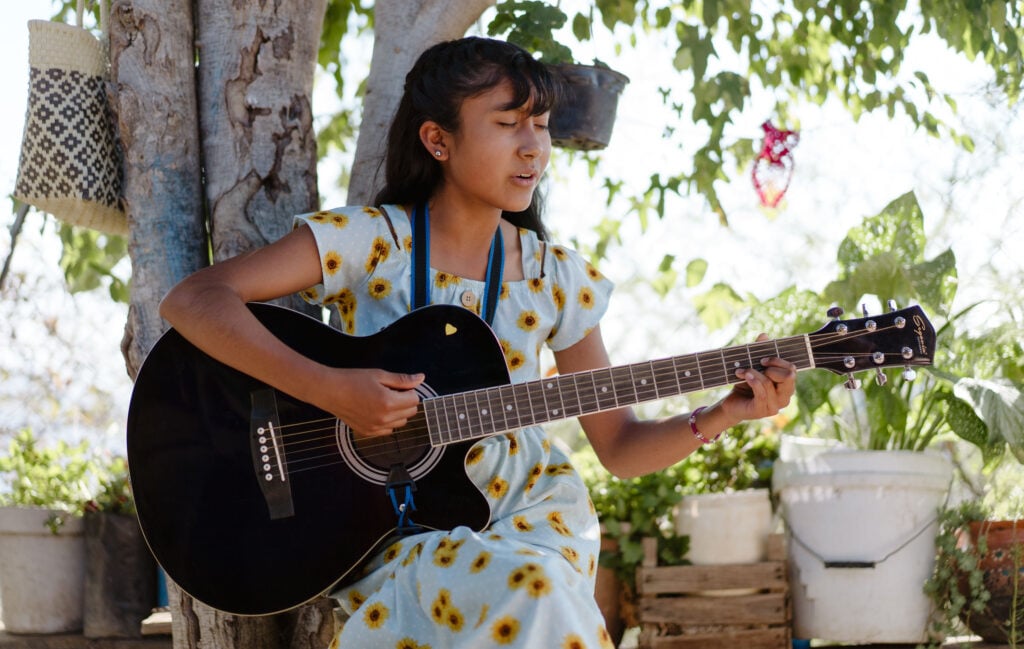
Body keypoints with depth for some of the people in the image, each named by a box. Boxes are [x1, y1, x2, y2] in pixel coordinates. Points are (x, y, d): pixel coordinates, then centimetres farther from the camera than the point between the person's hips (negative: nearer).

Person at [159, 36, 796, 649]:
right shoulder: (369, 242, -6)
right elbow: (191, 300, -17)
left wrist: (723, 414, -9)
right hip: (394, 529, -3)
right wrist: (330, 390, -27)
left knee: (536, 582, -32)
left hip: (529, 512, 3)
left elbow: (619, 446, 9)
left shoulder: (554, 278, 5)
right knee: (529, 592, -32)